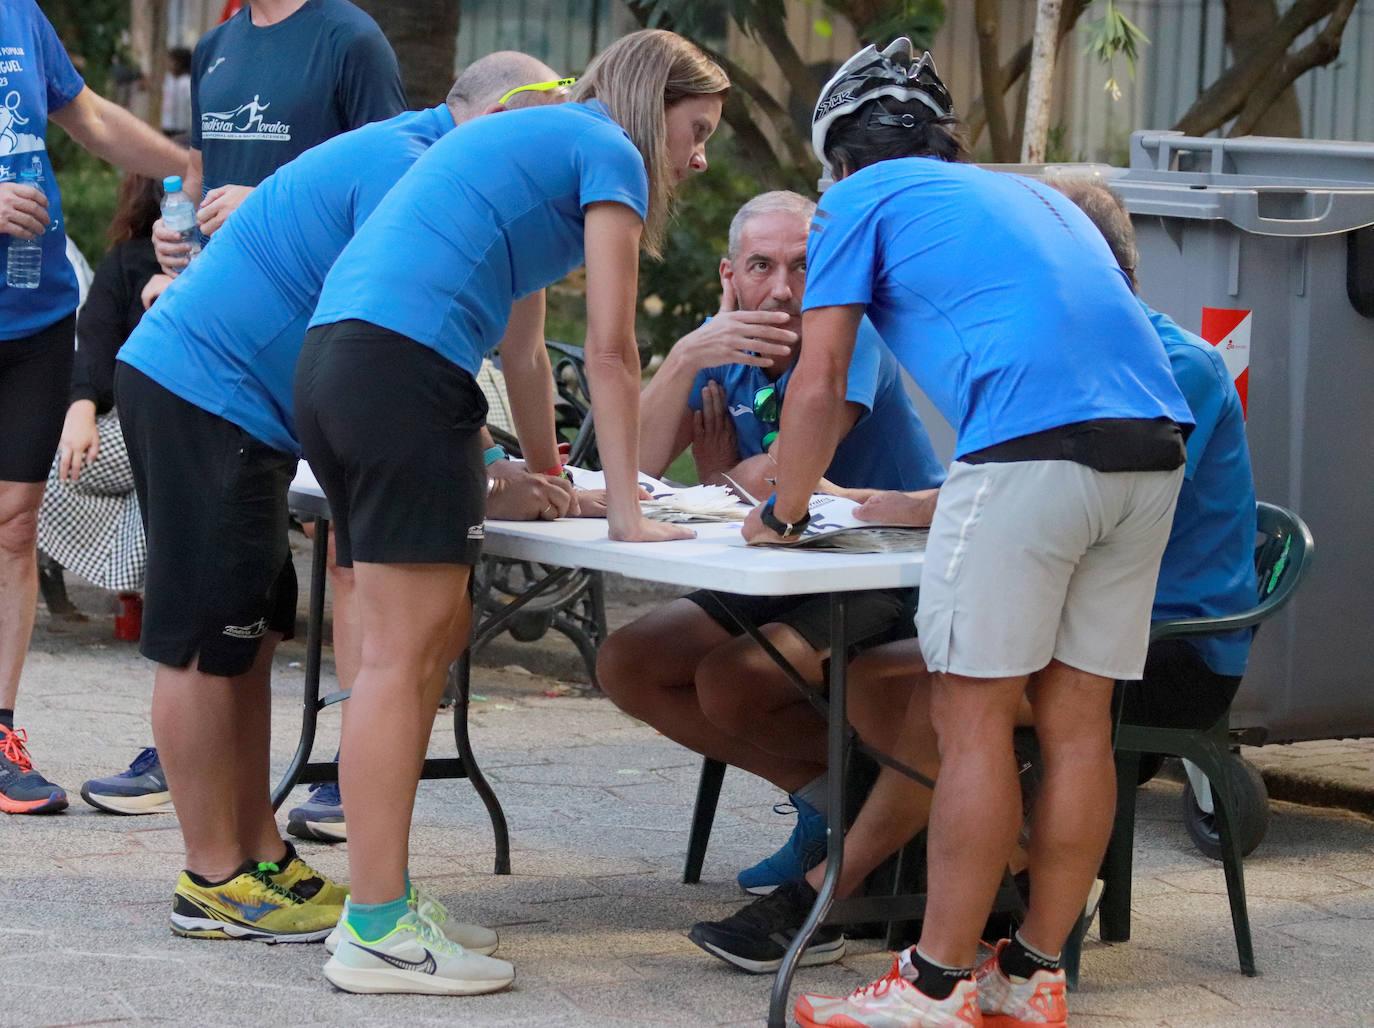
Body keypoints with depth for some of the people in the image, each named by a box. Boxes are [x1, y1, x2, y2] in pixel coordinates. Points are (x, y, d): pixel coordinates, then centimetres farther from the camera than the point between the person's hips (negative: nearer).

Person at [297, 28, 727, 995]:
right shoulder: (610, 153, 3)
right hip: (405, 366, -10)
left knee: (436, 636, 13)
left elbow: (523, 349, 37)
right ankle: (375, 935, -11)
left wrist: (546, 473, 43)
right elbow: (610, 349, -1)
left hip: (333, 362, 10)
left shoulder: (530, 142, 31)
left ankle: (382, 897, 15)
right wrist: (626, 510, 2)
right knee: (402, 652, -10)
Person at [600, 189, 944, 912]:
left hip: (896, 580, -8)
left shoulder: (847, 337, -18)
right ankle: (826, 795, -2)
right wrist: (684, 362, -26)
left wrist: (720, 479, -6)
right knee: (624, 666, -4)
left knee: (729, 681, -29)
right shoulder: (720, 348, 1)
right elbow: (632, 471, -12)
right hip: (787, 575, 8)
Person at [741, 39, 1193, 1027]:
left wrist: (783, 515, 24)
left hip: (1032, 445, -7)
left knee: (974, 718, -2)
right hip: (1152, 444, 7)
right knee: (1076, 719, 10)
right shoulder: (1033, 194, 33)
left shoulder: (863, 200, 14)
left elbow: (819, 388, 9)